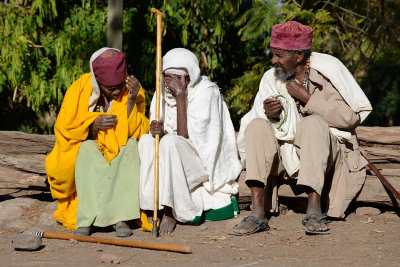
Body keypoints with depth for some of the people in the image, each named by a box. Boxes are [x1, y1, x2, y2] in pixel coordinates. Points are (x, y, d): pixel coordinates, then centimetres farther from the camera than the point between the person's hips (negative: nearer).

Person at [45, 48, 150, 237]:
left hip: (122, 158, 1)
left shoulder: (133, 90, -8)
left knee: (131, 146, -31)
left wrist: (131, 101, -27)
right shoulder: (79, 89, -11)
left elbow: (137, 133, -14)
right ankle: (87, 219, -39)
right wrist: (93, 125, -25)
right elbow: (64, 130, -8)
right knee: (88, 149, -34)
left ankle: (121, 217, -35)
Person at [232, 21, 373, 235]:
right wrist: (269, 114, -21)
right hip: (288, 155, 4)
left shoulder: (329, 69, -8)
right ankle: (258, 213, -33)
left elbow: (350, 117, -15)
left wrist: (307, 97, -17)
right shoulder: (271, 78, 3)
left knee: (313, 123, -33)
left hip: (327, 152, -4)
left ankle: (314, 209, -42)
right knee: (257, 126, -21)